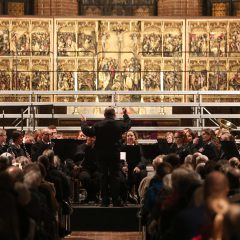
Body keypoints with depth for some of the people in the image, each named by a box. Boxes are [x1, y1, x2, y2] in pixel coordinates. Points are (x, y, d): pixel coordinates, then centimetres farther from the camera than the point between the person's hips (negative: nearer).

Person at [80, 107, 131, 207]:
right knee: (114, 176, 2)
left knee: (103, 176, 6)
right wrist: (125, 115, 31)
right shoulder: (119, 124, -5)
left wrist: (83, 122, 11)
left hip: (101, 154, 0)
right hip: (114, 154, 0)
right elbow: (128, 124, 14)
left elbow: (88, 132, -6)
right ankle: (116, 201, -1)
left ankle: (105, 200, 6)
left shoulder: (98, 125, -8)